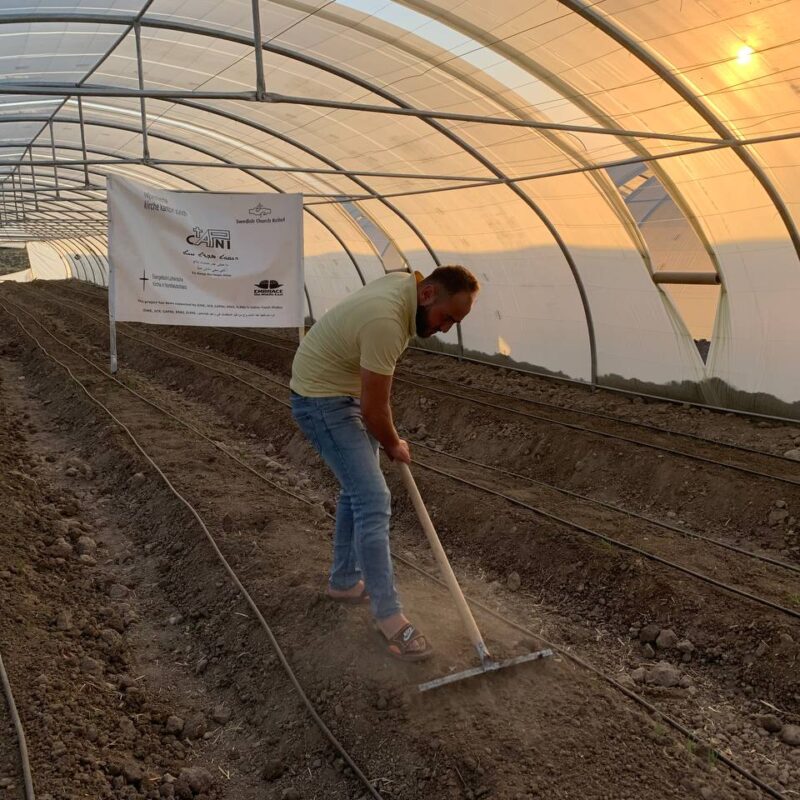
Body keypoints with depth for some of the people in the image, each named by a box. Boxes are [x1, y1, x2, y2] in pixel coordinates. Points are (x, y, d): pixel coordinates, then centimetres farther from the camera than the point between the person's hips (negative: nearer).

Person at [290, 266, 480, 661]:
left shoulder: (404, 282, -3)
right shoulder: (386, 321, -33)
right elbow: (374, 409, -25)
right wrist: (394, 446, -5)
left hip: (348, 390, 10)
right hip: (323, 401, -10)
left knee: (358, 488, 17)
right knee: (374, 500, -13)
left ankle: (345, 580, 32)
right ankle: (389, 616, -5)